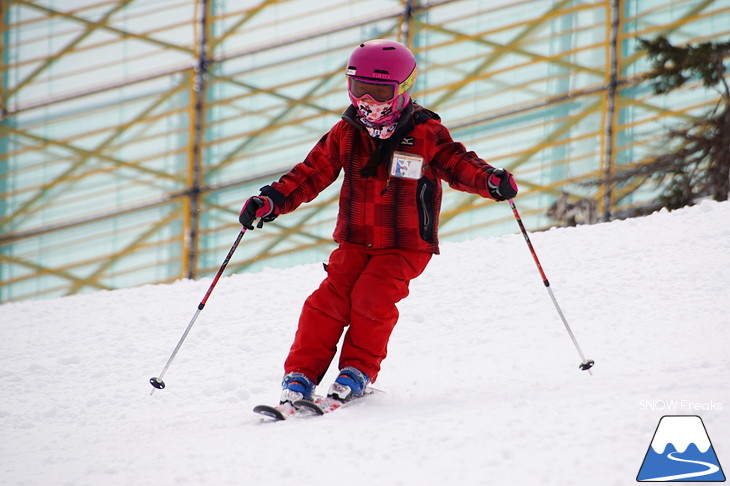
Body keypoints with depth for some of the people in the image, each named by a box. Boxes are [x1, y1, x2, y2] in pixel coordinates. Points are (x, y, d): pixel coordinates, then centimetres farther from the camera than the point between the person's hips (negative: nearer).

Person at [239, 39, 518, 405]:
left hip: (404, 247, -3)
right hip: (355, 242, 3)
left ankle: (358, 371, -6)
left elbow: (458, 165, -6)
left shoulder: (426, 135, -4)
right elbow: (312, 173, 9)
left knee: (373, 297, -23)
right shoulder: (346, 134, 5)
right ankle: (301, 375, -8)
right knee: (330, 300, -14)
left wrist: (491, 181, -27)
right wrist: (273, 200, -3)